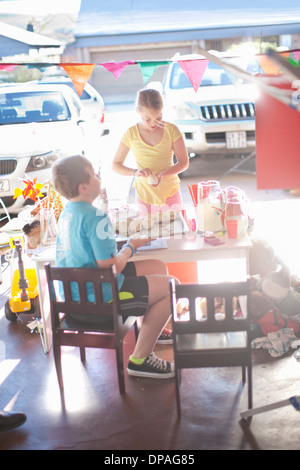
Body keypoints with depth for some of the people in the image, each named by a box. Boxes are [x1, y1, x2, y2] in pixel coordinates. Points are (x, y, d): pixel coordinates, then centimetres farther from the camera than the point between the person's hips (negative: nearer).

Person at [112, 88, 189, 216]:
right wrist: (135, 172, -23)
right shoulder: (131, 134, -9)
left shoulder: (171, 130, -9)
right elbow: (115, 165, -4)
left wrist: (163, 174, -24)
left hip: (170, 192, 1)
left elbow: (184, 162, -7)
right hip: (145, 196, 0)